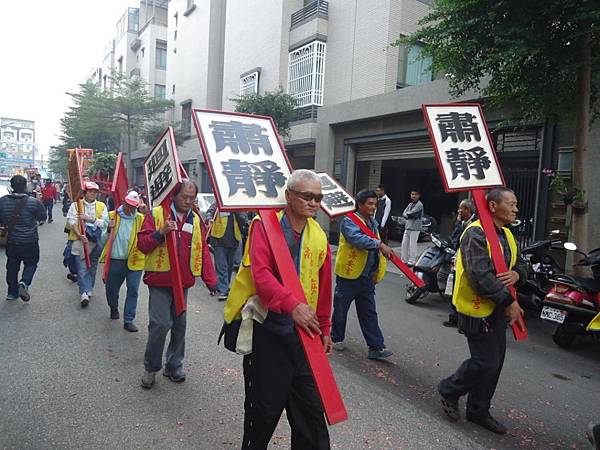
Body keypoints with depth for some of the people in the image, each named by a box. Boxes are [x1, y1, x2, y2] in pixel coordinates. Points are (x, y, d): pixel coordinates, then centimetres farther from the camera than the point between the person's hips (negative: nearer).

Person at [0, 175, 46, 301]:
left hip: (11, 241, 3)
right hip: (30, 241, -3)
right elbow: (43, 217, -3)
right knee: (31, 264, 12)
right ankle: (24, 283, -12)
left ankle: (12, 292, 23)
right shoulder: (33, 202, -18)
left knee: (12, 266, 16)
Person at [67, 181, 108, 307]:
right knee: (82, 268, -8)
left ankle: (89, 290, 26)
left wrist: (88, 218, -15)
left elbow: (105, 223, -4)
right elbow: (72, 221, -7)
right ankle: (84, 293, -9)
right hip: (80, 241, -2)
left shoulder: (102, 206, 7)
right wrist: (80, 235, -22)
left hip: (96, 242, 2)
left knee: (92, 267, 12)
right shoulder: (75, 205, 3)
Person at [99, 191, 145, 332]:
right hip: (115, 261, 1)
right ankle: (114, 309, 43)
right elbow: (103, 239, 3)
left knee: (133, 290, -3)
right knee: (111, 289, 15)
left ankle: (128, 320, 7)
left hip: (134, 261, -1)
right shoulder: (112, 216, 3)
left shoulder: (141, 219, 2)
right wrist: (109, 229, -16)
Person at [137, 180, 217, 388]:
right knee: (160, 323, -10)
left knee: (180, 325, 11)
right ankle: (151, 368, 12)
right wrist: (161, 232, -24)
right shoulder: (156, 214, -3)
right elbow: (142, 244, -6)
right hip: (159, 280, -4)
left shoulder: (195, 220, 9)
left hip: (183, 282, 4)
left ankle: (174, 365, 28)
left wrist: (211, 282, 2)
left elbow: (203, 251, 8)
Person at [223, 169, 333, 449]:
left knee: (311, 408, 11)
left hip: (304, 332, 5)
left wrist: (324, 329, 17)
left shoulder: (319, 236, 8)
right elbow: (261, 273, -25)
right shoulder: (265, 225, -9)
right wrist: (292, 304, -38)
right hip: (267, 331, -4)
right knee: (264, 407, 11)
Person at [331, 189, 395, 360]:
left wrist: (376, 273, 17)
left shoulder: (373, 222, 14)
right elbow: (357, 238, -32)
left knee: (369, 312, 7)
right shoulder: (349, 221, -12)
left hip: (367, 276, 7)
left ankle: (376, 347, 10)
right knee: (341, 309, 9)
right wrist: (380, 244, -39)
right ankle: (336, 338, 29)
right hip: (349, 274, -6)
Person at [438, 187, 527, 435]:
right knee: (486, 362, -5)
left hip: (498, 309, 9)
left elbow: (520, 264, 20)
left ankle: (478, 410, 29)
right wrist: (509, 302, -21)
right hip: (477, 308, -9)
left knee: (494, 362, 14)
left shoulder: (507, 235, 13)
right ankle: (449, 390, 20)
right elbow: (480, 275, -26)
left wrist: (517, 273, -5)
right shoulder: (476, 233, -18)